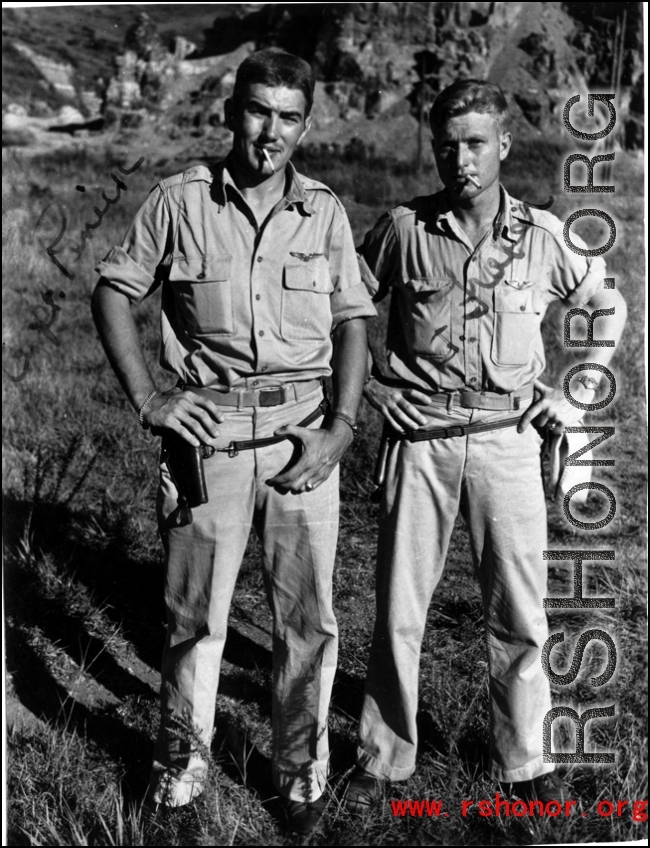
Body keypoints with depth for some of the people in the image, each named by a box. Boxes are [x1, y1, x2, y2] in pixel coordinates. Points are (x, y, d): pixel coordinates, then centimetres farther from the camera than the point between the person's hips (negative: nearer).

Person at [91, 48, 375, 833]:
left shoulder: (324, 212, 6)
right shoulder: (181, 200, 1)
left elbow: (352, 325, 6)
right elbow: (113, 290, 6)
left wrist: (340, 430, -6)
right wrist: (146, 398, -4)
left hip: (302, 433, 1)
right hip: (206, 432, -1)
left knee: (308, 614, 6)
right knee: (194, 608, 8)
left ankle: (301, 764, 27)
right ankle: (182, 754, 31)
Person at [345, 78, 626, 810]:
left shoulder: (542, 238, 2)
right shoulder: (404, 228, -1)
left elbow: (610, 307, 16)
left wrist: (581, 392, 7)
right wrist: (365, 386, 1)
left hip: (508, 439, 1)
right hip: (419, 440, 0)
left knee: (519, 614, 6)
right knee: (399, 611, 5)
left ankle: (523, 762, 25)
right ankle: (382, 759, 22)